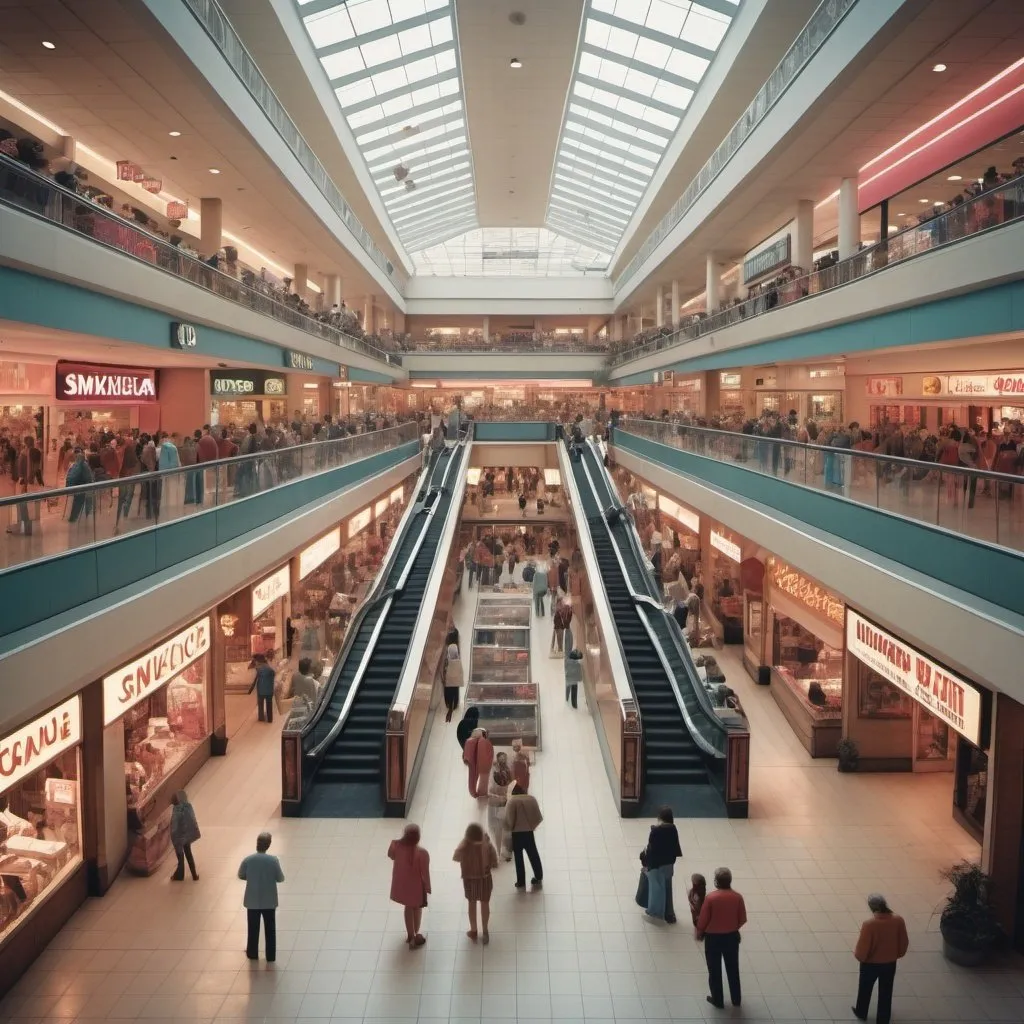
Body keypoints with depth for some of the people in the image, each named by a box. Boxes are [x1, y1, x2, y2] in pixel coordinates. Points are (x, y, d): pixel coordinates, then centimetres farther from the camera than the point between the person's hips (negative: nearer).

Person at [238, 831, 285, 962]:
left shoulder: (248, 860, -17)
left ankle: (252, 953, 35)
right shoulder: (273, 860, -19)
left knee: (253, 928, 20)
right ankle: (271, 956, 23)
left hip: (252, 901, 1)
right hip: (269, 901, -1)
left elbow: (241, 876, 0)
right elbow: (280, 878, -7)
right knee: (270, 929, 15)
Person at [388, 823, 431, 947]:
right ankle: (416, 937, 37)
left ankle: (410, 935, 43)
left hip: (401, 884, 4)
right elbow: (424, 873, -20)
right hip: (416, 886, -4)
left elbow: (391, 855, 3)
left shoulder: (396, 845, -22)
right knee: (417, 909, 23)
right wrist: (427, 888, -5)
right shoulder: (421, 853, -33)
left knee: (408, 907, 28)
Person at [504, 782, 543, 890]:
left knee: (519, 858, 8)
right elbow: (539, 817, 2)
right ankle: (538, 878, 26)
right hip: (529, 832, 4)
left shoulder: (512, 801, -12)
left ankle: (521, 882, 13)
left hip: (517, 833, -4)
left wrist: (510, 828, 4)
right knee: (533, 855, 18)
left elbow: (509, 820, -15)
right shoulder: (532, 799, 1)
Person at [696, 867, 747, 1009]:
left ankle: (718, 1000, 25)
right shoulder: (737, 897, -13)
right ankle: (736, 999, 32)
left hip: (713, 938, -3)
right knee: (733, 969, 20)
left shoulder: (710, 897, -21)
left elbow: (703, 919, -13)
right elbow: (742, 919, -3)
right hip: (732, 937, 3)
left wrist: (699, 932, 6)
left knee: (715, 970, 14)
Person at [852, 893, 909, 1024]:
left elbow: (862, 948, -21)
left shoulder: (869, 924, -31)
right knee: (885, 992, 23)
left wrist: (858, 955, 1)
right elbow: (904, 942, -5)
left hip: (870, 964, -2)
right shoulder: (898, 920, -20)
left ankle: (861, 1013, 44)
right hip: (890, 963, 3)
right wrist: (897, 954, 14)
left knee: (865, 989, 23)